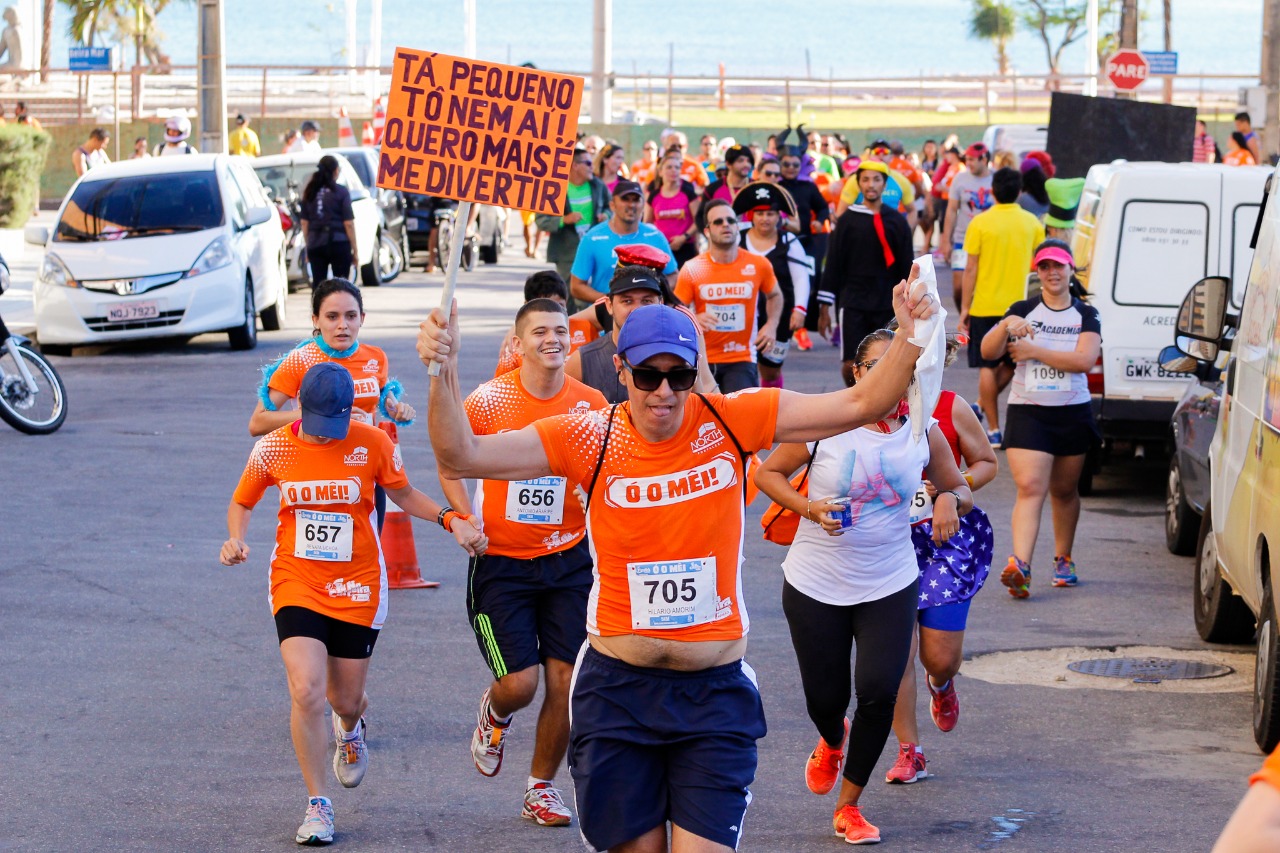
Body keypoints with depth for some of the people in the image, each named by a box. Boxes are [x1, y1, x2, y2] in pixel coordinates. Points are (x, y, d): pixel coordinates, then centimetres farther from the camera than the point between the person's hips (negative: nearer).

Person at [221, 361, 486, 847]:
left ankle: (350, 729, 51)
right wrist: (236, 539, -9)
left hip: (357, 589, 1)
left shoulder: (372, 444, -6)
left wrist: (451, 520, -4)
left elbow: (404, 494, 11)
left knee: (347, 701, 9)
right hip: (296, 584, -1)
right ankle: (317, 806, -3)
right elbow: (242, 502, 11)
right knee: (306, 692, -18)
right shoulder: (274, 448, -4)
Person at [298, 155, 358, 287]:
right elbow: (348, 223, -8)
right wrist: (355, 248, -2)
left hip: (315, 245, 3)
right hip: (338, 243, -3)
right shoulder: (341, 192, -5)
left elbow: (304, 222, 6)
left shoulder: (310, 192, 6)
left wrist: (308, 245, 15)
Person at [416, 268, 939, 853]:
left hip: (715, 693, 0)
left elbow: (860, 405, -5)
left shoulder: (732, 422, -5)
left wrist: (909, 342, -21)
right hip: (616, 688, 0)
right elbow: (460, 457, -12)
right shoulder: (589, 439, -7)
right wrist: (443, 373, -28)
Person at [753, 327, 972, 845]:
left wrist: (951, 499, -12)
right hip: (815, 584, -1)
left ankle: (849, 806, 9)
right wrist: (808, 508, -17)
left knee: (879, 690, -12)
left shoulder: (924, 433, -2)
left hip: (890, 587, 1)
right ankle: (832, 743, 49)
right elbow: (767, 473, -1)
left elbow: (959, 489, 12)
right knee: (825, 698, 8)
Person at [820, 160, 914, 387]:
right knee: (851, 365, -4)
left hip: (888, 304, 1)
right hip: (852, 302, -1)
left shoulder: (897, 221, 4)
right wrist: (824, 308, 1)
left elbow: (906, 266, 8)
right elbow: (833, 264, 4)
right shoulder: (847, 220, 2)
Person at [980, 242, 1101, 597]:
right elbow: (988, 352, -6)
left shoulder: (1085, 315, 4)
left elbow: (1085, 359, -13)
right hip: (1027, 412, -2)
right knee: (1030, 487, -16)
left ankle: (1063, 559, 30)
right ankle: (1020, 566, -28)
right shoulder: (1023, 310, 4)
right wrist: (1006, 326, -26)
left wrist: (1033, 350, -15)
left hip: (1072, 414, 2)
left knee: (1065, 491, 13)